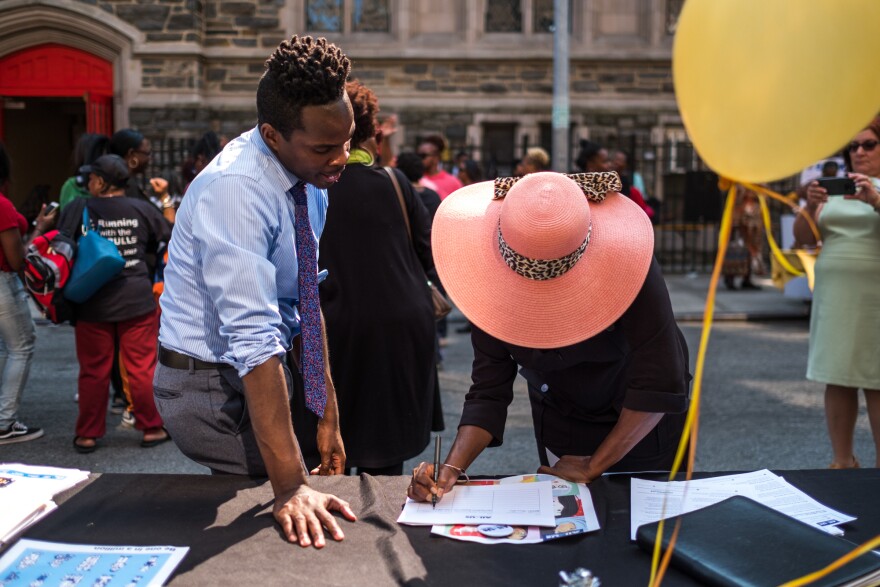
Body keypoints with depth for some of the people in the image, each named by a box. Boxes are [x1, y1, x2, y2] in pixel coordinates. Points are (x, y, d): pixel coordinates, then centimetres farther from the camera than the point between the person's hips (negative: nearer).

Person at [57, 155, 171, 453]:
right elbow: (169, 235, 11)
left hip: (93, 304, -1)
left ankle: (87, 435, 17)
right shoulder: (142, 209, -1)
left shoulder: (78, 209, -6)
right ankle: (151, 428, 15)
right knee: (141, 368, 8)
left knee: (93, 371, 9)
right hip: (137, 300, 1)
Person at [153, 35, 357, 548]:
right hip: (214, 387, -8)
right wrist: (291, 486, -36)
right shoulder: (236, 189, -27)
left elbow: (305, 307, 5)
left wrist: (327, 416, 4)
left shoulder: (311, 183, -1)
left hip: (268, 373, 8)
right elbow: (253, 337, -34)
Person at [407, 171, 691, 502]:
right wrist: (452, 467, -36)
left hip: (643, 424, -2)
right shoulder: (493, 282, -25)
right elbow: (488, 391, -20)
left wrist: (594, 466, -25)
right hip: (560, 422, 2)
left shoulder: (624, 260, -34)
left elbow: (658, 385, -30)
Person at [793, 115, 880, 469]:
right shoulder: (834, 188, 14)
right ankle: (842, 461, 9)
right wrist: (811, 206, -10)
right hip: (834, 295, 4)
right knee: (837, 379, 2)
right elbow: (804, 237, 8)